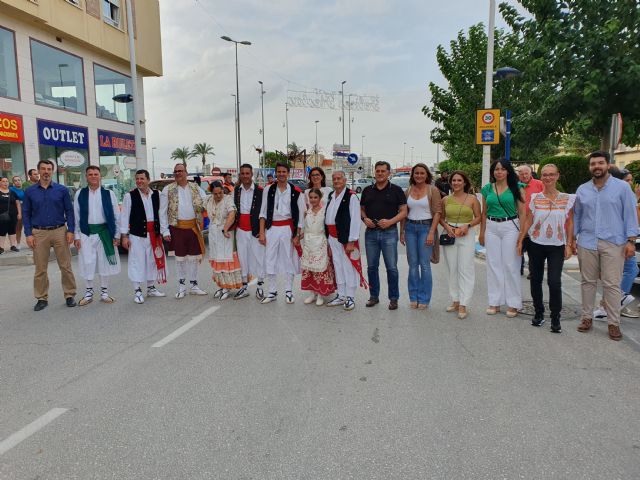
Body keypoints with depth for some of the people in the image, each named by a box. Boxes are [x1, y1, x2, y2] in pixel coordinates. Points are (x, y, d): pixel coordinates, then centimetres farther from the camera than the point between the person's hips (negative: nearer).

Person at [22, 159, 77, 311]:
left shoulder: (62, 190, 3)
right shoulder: (30, 191, 6)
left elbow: (69, 211, 3)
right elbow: (26, 214, 6)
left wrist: (70, 230, -5)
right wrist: (28, 234, -3)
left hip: (60, 231, -1)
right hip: (39, 233, 1)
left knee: (65, 266, 1)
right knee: (40, 268, 6)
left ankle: (70, 295, 12)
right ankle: (42, 298, 17)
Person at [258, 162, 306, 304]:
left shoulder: (296, 192, -2)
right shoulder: (268, 190, 4)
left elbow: (300, 215, -1)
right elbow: (263, 212, 5)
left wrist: (297, 235, -4)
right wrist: (262, 232, 0)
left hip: (288, 228, -2)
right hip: (271, 228, 2)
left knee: (289, 259, 5)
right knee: (270, 260, 4)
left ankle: (289, 291, 19)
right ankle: (272, 292, 16)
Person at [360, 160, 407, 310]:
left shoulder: (396, 190, 1)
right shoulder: (367, 190, 11)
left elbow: (403, 211, -2)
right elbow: (361, 209, 17)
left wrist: (390, 221, -17)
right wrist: (365, 218, -4)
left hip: (389, 232, -3)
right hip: (371, 232, 4)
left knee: (391, 267, -2)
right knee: (372, 267, 9)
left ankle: (393, 298, 11)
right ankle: (374, 296, 22)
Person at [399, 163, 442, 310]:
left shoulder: (433, 190, -2)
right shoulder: (408, 191, 10)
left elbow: (437, 212, -6)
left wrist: (431, 233, -14)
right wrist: (401, 232, 8)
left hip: (426, 227, -4)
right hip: (410, 228, 4)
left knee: (425, 264, -3)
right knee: (412, 264, 7)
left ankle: (424, 299, 7)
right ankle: (413, 297, 17)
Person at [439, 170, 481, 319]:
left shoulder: (472, 199, 1)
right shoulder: (446, 199, 8)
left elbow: (478, 217, 4)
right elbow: (441, 217, 13)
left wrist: (467, 225, -12)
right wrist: (446, 226, -6)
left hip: (466, 235, -3)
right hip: (449, 235, 3)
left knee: (465, 269, -5)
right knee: (452, 269, 7)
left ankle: (463, 305, -3)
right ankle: (455, 300, 19)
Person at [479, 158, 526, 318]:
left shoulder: (516, 188, 0)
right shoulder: (487, 189, 8)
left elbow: (522, 212, -3)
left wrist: (522, 233, -10)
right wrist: (482, 232, 8)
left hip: (510, 227, -3)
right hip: (491, 228, 3)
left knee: (511, 264, 0)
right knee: (493, 264, 7)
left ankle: (513, 303, 10)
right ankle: (495, 302, 16)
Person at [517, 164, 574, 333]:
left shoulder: (567, 199, 2)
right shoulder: (534, 198, 3)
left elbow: (570, 223, 4)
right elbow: (528, 221, 5)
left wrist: (569, 245, -2)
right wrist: (520, 240, 0)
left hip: (557, 246, -1)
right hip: (536, 244, 2)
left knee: (554, 282, -10)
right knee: (536, 280, 7)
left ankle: (555, 318, 4)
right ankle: (538, 313, 22)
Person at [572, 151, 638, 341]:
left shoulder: (622, 187, 1)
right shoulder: (582, 189, 9)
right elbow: (576, 216, 15)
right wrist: (573, 238, 11)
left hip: (613, 244, -3)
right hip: (586, 243, 3)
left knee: (612, 284, -2)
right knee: (588, 282, 9)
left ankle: (614, 323, 8)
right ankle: (587, 317, 19)